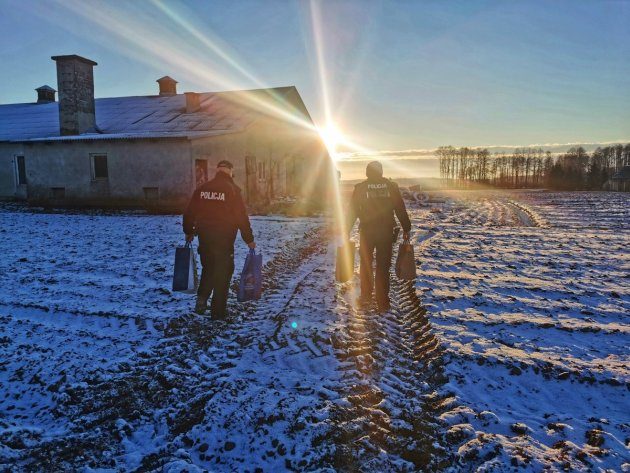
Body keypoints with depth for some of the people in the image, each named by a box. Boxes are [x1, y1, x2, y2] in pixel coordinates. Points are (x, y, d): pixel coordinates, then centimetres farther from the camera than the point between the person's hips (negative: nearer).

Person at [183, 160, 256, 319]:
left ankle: (202, 297, 6)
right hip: (224, 239, -4)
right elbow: (242, 217, -10)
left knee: (208, 269, 24)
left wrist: (189, 232, 23)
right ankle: (218, 312, 10)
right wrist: (249, 239, -2)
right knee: (222, 273, 6)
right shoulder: (232, 190, -7)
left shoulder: (202, 188, 5)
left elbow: (189, 213, 9)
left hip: (204, 237, 4)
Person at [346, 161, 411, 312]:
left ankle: (366, 296, 23)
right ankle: (383, 303, 9)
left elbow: (352, 211, -3)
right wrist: (406, 229, 10)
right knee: (383, 267, 6)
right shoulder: (391, 186, 0)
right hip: (386, 232, 1)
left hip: (366, 232, 0)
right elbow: (401, 209, 2)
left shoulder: (360, 188, -3)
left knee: (365, 264, 17)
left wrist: (347, 232, 3)